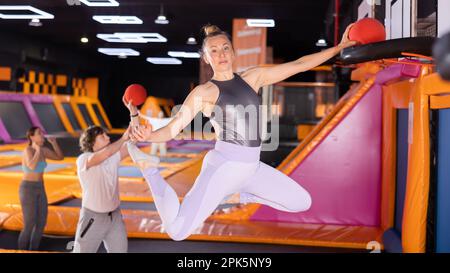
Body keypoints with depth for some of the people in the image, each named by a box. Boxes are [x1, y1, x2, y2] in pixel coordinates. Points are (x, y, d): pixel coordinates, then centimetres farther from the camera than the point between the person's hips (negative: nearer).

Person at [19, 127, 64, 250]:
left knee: (42, 223, 9)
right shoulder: (28, 150, -18)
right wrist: (38, 150, -23)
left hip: (39, 189, 8)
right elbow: (32, 166, -36)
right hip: (28, 190, -8)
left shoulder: (43, 150, 6)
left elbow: (60, 157, 13)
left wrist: (54, 142, -1)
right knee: (29, 226, -4)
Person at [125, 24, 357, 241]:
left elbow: (299, 64, 10)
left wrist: (340, 46, 9)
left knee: (302, 202, 15)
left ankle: (241, 193, 22)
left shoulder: (253, 77, 9)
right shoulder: (204, 92, -6)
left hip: (250, 166, 6)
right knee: (177, 231, -20)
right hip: (223, 165, -6)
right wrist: (147, 135, -33)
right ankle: (148, 168, 1)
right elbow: (172, 129, -12)